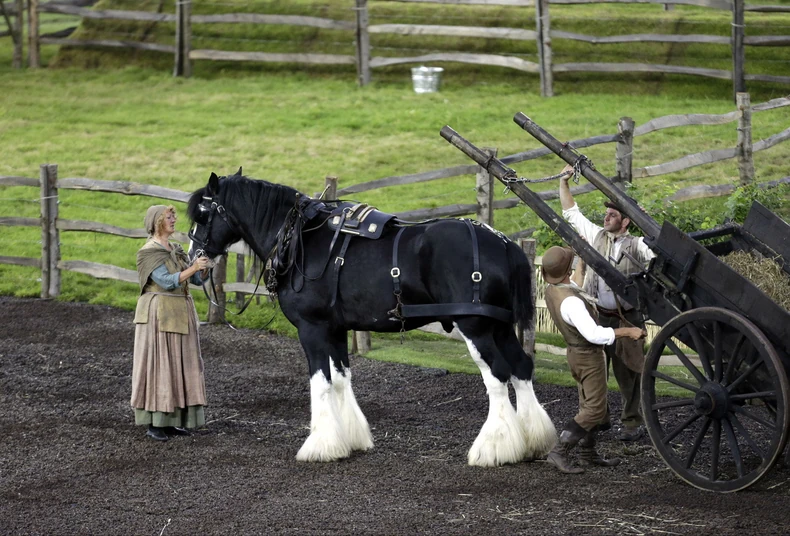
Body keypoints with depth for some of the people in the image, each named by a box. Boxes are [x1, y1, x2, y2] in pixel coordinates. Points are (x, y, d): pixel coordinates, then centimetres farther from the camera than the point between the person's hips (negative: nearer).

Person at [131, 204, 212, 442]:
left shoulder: (176, 250, 13)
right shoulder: (148, 252, -9)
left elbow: (198, 279, 10)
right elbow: (167, 281, -18)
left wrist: (203, 267, -11)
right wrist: (192, 268, -25)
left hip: (181, 314, 8)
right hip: (159, 314, -8)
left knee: (180, 365, 8)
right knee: (157, 364, -5)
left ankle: (171, 420, 14)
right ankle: (153, 424, -2)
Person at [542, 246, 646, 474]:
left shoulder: (552, 289, -3)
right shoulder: (570, 301, -32)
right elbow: (593, 334, -38)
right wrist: (628, 332, -35)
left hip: (576, 352, 10)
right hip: (589, 357, -10)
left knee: (591, 404, 20)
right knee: (595, 409, -7)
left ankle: (588, 452, 26)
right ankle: (559, 452, -12)